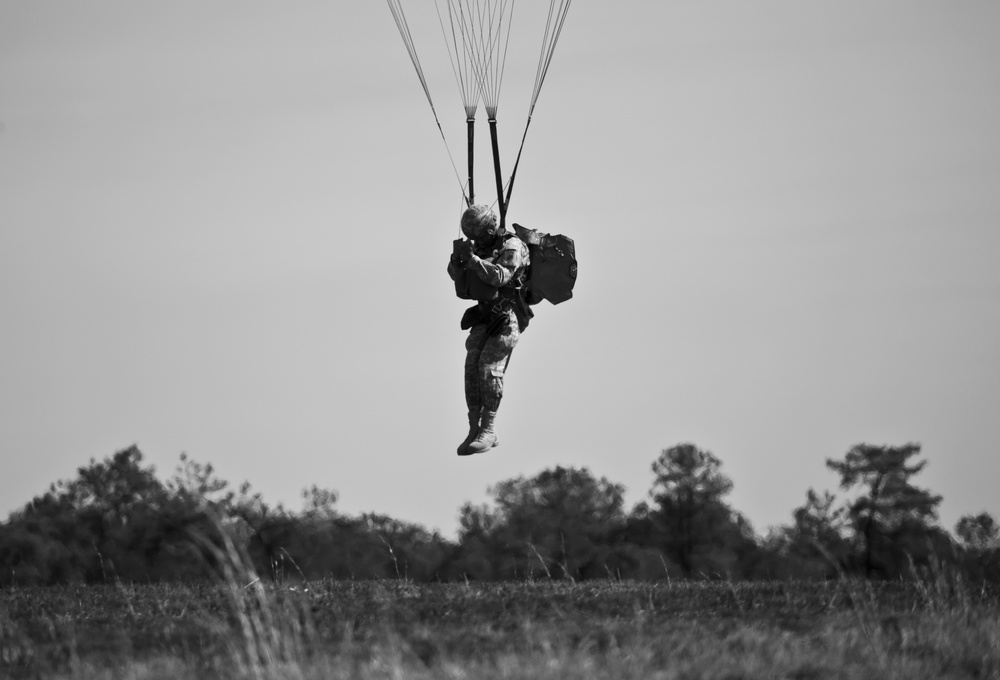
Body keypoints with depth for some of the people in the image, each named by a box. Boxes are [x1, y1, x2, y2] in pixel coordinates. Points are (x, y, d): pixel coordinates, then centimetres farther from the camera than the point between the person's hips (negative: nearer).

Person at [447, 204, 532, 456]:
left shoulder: (512, 246, -11)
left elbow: (500, 276, -25)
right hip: (485, 317, 7)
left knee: (489, 367, -19)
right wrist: (457, 258, -12)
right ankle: (475, 429, -5)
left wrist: (473, 259, -31)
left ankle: (489, 430, -17)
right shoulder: (480, 247, 12)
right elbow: (456, 275, 10)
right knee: (472, 366, -6)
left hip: (507, 317, -7)